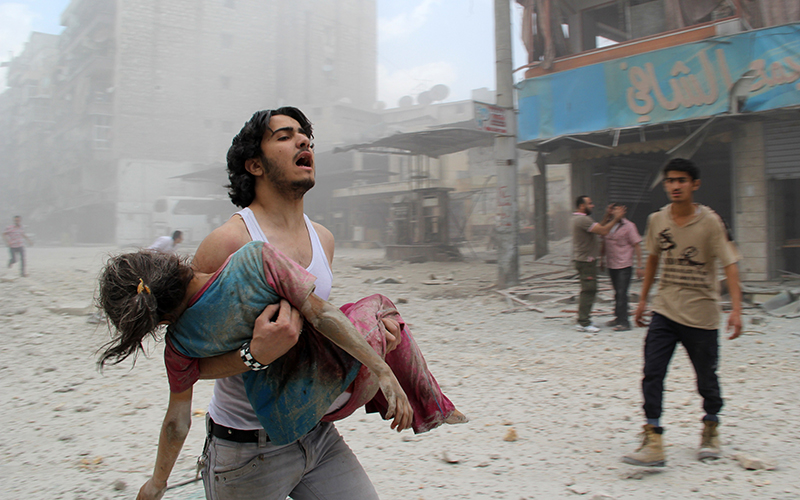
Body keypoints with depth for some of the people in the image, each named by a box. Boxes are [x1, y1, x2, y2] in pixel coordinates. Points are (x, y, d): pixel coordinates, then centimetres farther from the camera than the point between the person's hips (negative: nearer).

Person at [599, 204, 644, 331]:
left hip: (624, 266, -6)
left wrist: (640, 266, -10)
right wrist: (602, 259, 20)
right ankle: (618, 317, 23)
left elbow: (637, 246, -7)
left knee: (621, 293, -8)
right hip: (611, 265, 6)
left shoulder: (628, 226, -8)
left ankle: (624, 322, -4)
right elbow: (603, 243, 20)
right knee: (617, 293, 14)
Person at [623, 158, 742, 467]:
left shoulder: (710, 222, -9)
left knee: (706, 378, 9)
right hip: (664, 312, 3)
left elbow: (729, 264, -12)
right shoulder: (656, 220, 2)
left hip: (701, 315, -3)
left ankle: (711, 429, 36)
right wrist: (643, 299, 18)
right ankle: (653, 443, -9)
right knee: (652, 374, -10)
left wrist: (736, 309, -22)